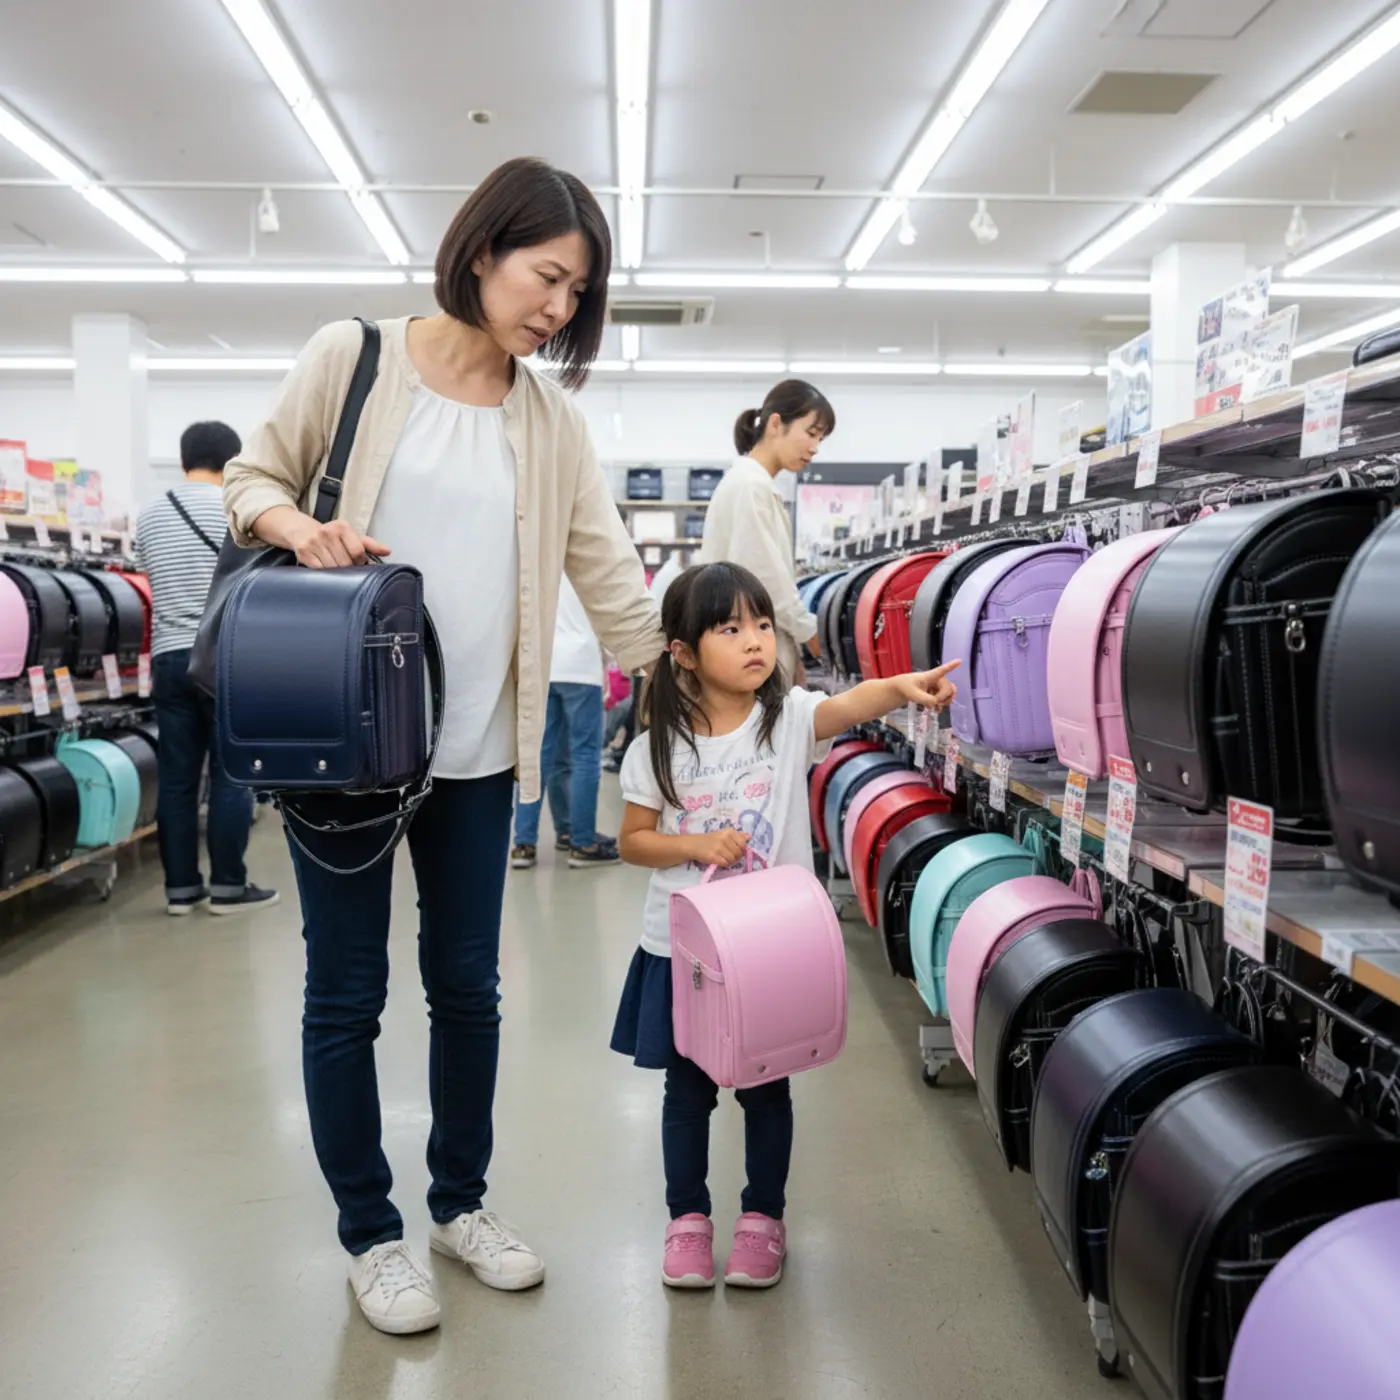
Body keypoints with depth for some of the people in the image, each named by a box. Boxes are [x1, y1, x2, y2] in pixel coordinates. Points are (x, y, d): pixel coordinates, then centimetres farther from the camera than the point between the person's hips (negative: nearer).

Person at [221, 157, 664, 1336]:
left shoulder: (552, 422, 6)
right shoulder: (352, 358, -2)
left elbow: (614, 580, 4)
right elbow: (252, 477, 6)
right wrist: (298, 525, -17)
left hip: (477, 748, 3)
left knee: (467, 983, 12)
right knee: (347, 993, 6)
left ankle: (462, 1202, 33)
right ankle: (370, 1233, 25)